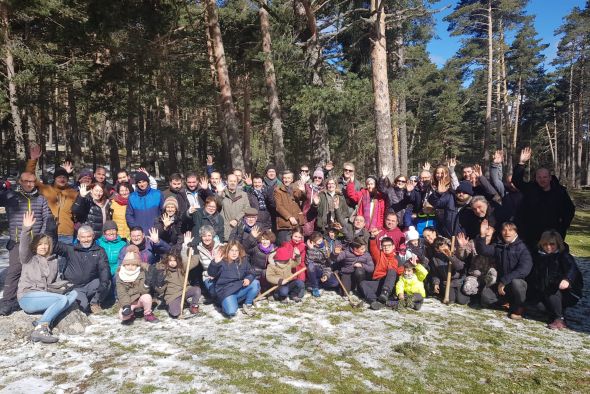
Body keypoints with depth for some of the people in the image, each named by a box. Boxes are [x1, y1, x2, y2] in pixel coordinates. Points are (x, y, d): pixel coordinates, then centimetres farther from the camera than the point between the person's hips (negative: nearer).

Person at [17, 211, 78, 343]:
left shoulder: (54, 261, 18)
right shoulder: (28, 259, 5)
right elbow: (23, 247, -17)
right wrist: (26, 229, -30)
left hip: (46, 297, 6)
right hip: (27, 298, -6)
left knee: (73, 293, -19)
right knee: (63, 299, -28)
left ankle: (43, 323, -32)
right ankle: (40, 329, -34)